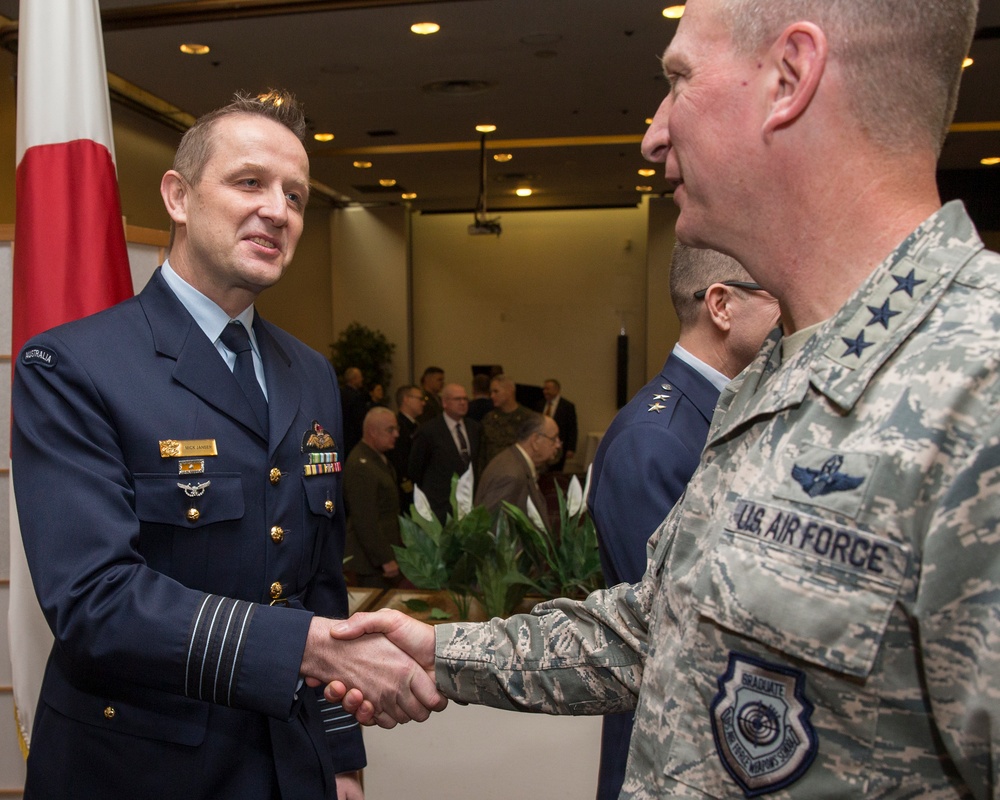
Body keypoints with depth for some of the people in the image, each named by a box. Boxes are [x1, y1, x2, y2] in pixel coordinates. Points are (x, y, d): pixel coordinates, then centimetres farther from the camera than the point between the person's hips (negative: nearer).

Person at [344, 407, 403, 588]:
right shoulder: (360, 466, -23)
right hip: (374, 560, -9)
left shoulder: (378, 457, 9)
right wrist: (386, 560, -22)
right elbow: (365, 521, -25)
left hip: (386, 551, 9)